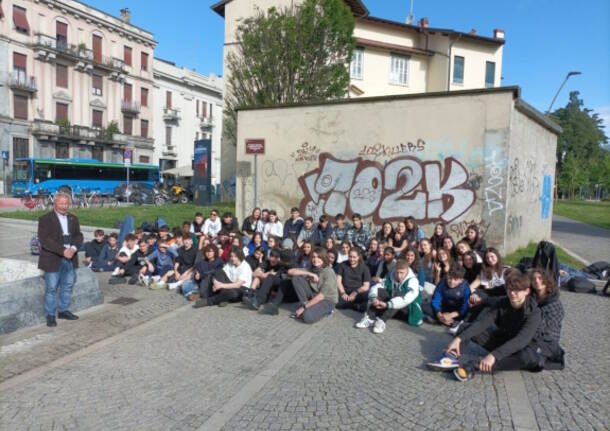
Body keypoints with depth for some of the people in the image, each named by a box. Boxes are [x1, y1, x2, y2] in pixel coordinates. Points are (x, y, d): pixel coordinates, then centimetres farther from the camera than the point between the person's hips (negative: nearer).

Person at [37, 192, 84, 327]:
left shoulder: (73, 218, 10)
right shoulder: (45, 219, -7)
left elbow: (78, 235, 8)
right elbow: (45, 240, -16)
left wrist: (74, 248, -13)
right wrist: (63, 251, -22)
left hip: (70, 258, 5)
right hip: (53, 259, -5)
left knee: (68, 285, 14)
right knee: (51, 288, 1)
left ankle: (63, 310, 28)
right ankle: (50, 315, 13)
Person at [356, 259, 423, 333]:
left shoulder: (412, 280, -19)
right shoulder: (391, 277, -3)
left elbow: (408, 298, -36)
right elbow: (375, 286, -10)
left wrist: (387, 304, -43)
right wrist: (373, 298, -33)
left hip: (408, 308, -5)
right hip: (392, 307, 5)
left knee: (398, 294, -34)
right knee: (379, 291, -17)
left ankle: (382, 321, -39)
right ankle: (370, 318, -28)